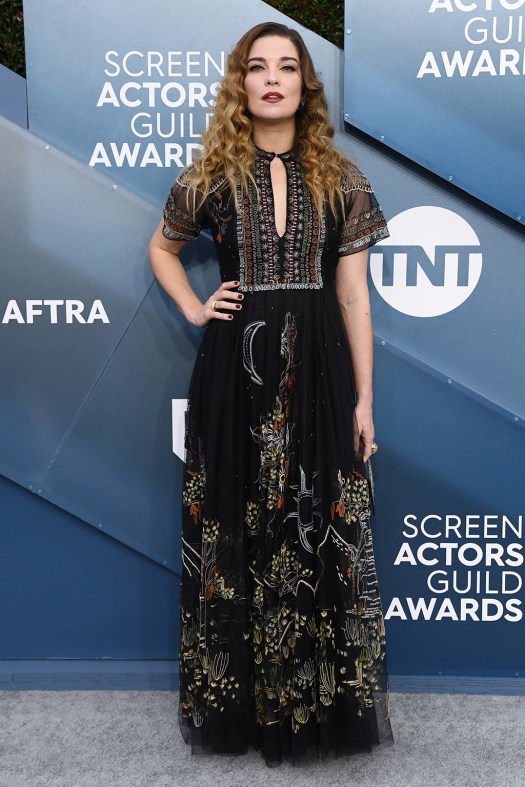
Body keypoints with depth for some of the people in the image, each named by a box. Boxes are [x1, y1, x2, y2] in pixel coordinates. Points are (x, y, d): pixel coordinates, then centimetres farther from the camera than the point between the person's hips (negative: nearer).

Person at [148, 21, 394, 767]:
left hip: (318, 370, 1)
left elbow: (354, 295, 4)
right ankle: (239, 703, 25)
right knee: (236, 534, 6)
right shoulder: (211, 175, 5)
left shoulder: (340, 178, 6)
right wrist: (193, 310, 4)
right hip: (237, 370, 0)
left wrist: (364, 398, 0)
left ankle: (321, 704, 23)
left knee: (321, 535, 4)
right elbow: (161, 247, 22)